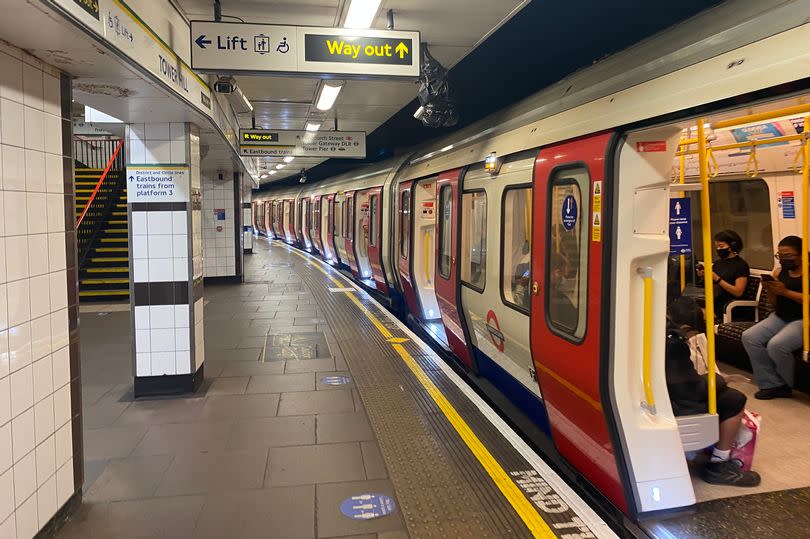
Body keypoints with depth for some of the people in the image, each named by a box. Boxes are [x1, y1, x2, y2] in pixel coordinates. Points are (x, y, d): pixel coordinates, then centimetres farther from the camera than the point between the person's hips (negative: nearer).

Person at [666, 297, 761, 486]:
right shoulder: (673, 342, -23)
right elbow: (693, 389, -18)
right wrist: (715, 380, 2)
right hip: (670, 408, -9)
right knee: (735, 400, 0)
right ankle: (718, 466, 12)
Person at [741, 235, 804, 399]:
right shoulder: (779, 272, 11)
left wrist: (786, 292, -21)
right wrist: (769, 290, -5)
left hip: (803, 320, -7)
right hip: (780, 317, 7)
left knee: (776, 345, -30)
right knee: (749, 337, -15)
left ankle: (787, 385, 0)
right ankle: (772, 384, -11)